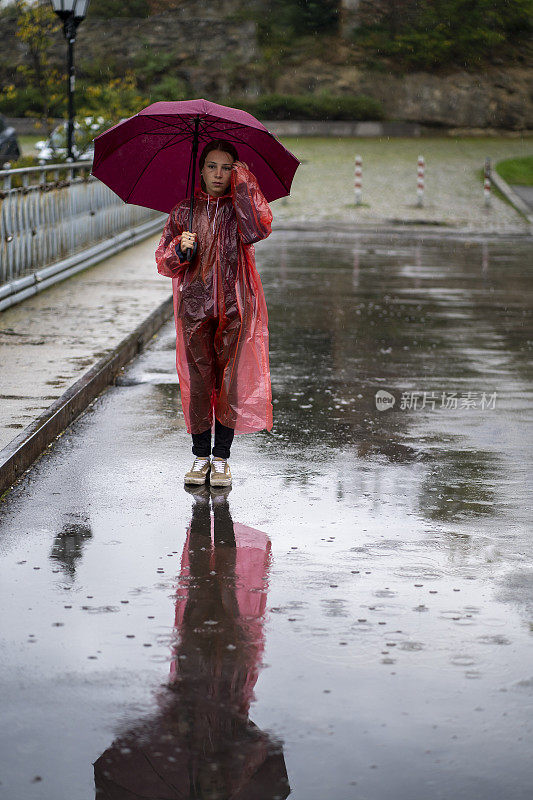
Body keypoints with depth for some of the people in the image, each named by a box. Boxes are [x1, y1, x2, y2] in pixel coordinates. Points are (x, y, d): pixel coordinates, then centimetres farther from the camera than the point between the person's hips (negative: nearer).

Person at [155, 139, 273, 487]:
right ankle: (200, 456, 16)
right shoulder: (184, 210, 7)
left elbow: (258, 230, -20)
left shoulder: (241, 206, 4)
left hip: (235, 305, -1)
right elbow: (164, 262, 7)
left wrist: (244, 185, -15)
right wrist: (180, 250, -15)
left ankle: (221, 458, 11)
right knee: (198, 380, 3)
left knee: (231, 380, 0)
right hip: (195, 305, 1)